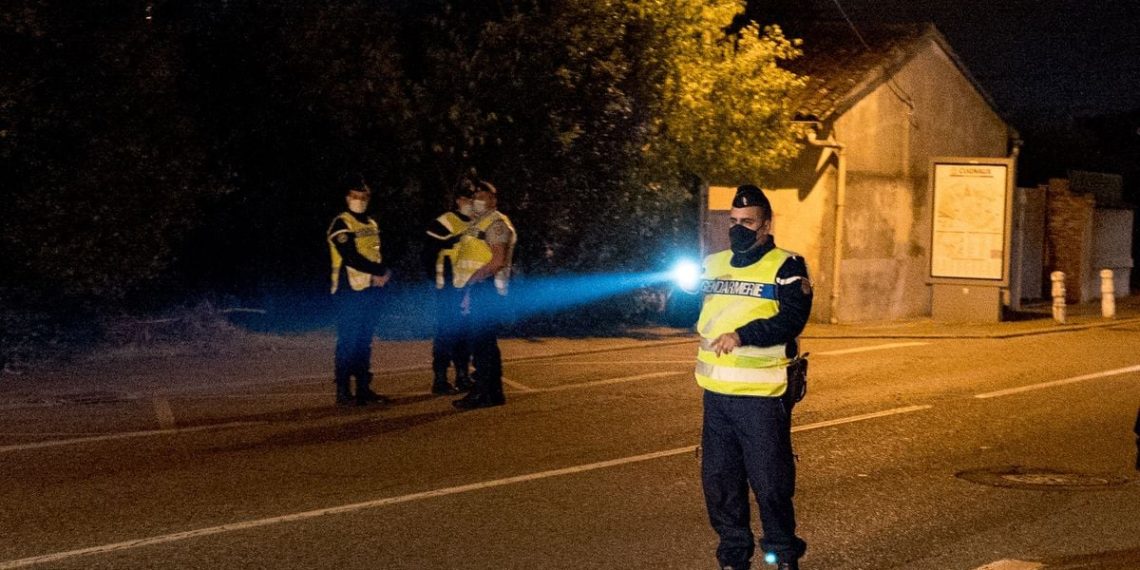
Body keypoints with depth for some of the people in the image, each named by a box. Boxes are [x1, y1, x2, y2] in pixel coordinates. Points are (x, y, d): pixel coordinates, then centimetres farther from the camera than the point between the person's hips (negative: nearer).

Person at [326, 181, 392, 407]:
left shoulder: (372, 225, 17)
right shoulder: (341, 224, -8)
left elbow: (380, 254, 17)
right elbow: (351, 257, -17)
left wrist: (385, 273, -5)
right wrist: (380, 270, -15)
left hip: (371, 289, 7)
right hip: (350, 290, -7)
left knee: (364, 342, 10)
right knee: (348, 342, -7)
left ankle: (364, 389, 14)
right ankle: (343, 392, -5)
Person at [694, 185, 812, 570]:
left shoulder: (785, 267, -4)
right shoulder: (713, 264, 14)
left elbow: (792, 319, -17)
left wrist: (743, 335, -29)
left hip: (762, 396, -5)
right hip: (716, 394, 6)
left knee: (770, 481, 0)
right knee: (718, 480, 10)